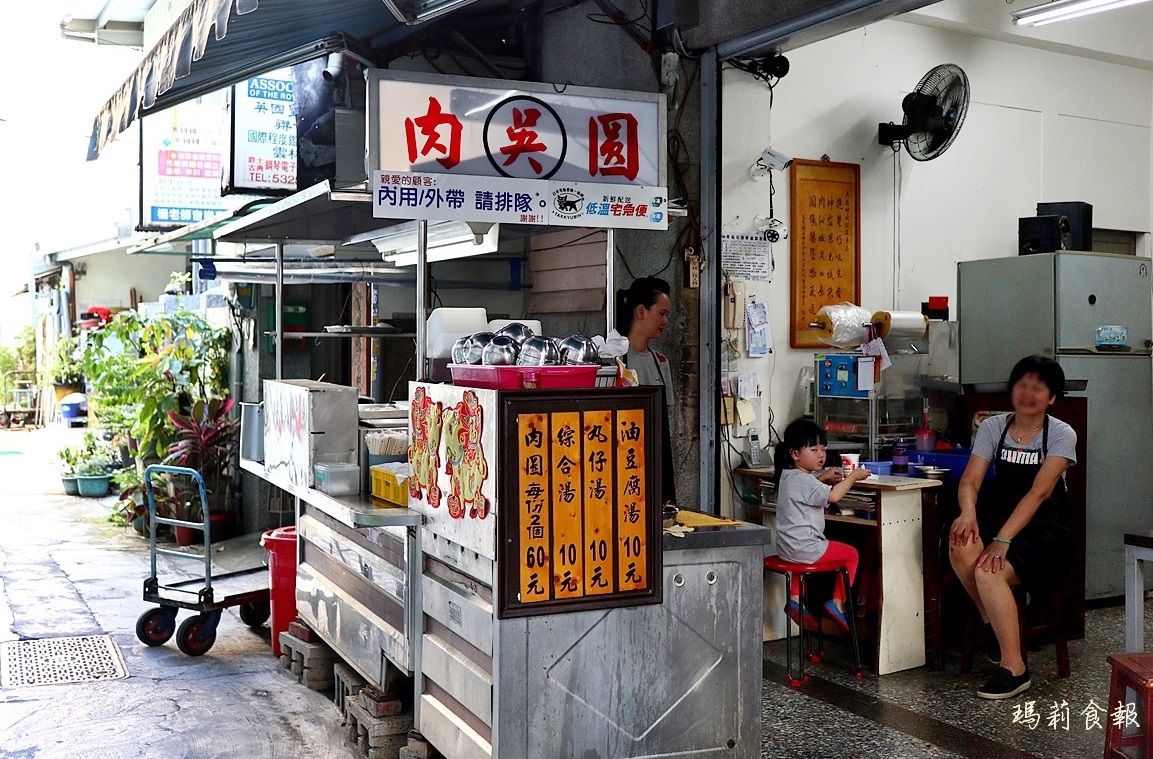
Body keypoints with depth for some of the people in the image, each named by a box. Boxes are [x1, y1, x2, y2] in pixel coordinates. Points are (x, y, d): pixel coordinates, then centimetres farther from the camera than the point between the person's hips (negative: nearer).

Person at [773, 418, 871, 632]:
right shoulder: (802, 480, -21)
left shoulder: (788, 476, 10)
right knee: (851, 554, 6)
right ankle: (837, 602, 8)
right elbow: (833, 495, -32)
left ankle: (795, 598, 34)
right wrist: (853, 476, -20)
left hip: (787, 547, 9)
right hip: (804, 548, -9)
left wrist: (823, 477, 17)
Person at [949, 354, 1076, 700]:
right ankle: (995, 624, -8)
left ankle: (1013, 668, -19)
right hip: (1000, 514, 4)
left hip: (1044, 529, -3)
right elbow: (970, 481, -6)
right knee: (962, 544, -31)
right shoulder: (992, 427, 3)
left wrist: (1002, 539, -30)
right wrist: (968, 514, -30)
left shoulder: (1062, 434, -7)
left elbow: (1039, 492, -19)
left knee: (988, 571, -30)